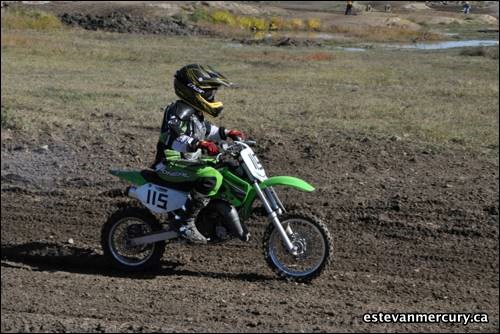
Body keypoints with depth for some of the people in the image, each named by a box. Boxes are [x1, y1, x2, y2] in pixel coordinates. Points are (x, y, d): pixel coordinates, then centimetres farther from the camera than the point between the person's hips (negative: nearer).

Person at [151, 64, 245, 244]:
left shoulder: (194, 112, 13)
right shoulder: (179, 111, -19)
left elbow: (206, 130, 32)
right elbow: (169, 138, -35)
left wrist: (226, 133, 19)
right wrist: (199, 143, -47)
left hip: (188, 161, 11)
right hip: (172, 164, -11)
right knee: (212, 177, -32)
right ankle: (186, 222, -28)